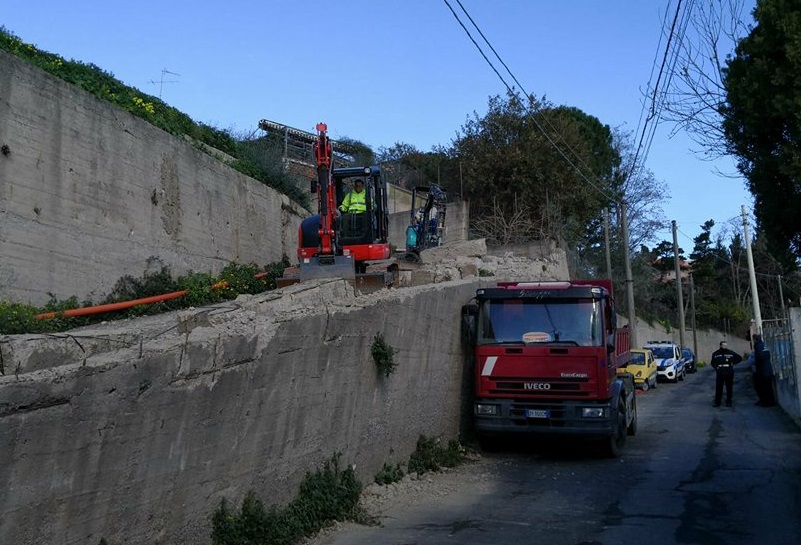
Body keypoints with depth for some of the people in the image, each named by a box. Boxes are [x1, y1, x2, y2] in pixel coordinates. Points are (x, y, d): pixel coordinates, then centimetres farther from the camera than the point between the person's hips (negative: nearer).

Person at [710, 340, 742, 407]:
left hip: (729, 374, 0)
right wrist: (716, 368, 3)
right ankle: (717, 402, 6)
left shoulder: (731, 353, 2)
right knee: (718, 388, -1)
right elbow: (712, 362, 19)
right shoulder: (716, 354, 4)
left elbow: (740, 358, 11)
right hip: (719, 374, 0)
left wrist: (733, 363, 0)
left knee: (729, 388, 6)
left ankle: (728, 401, 16)